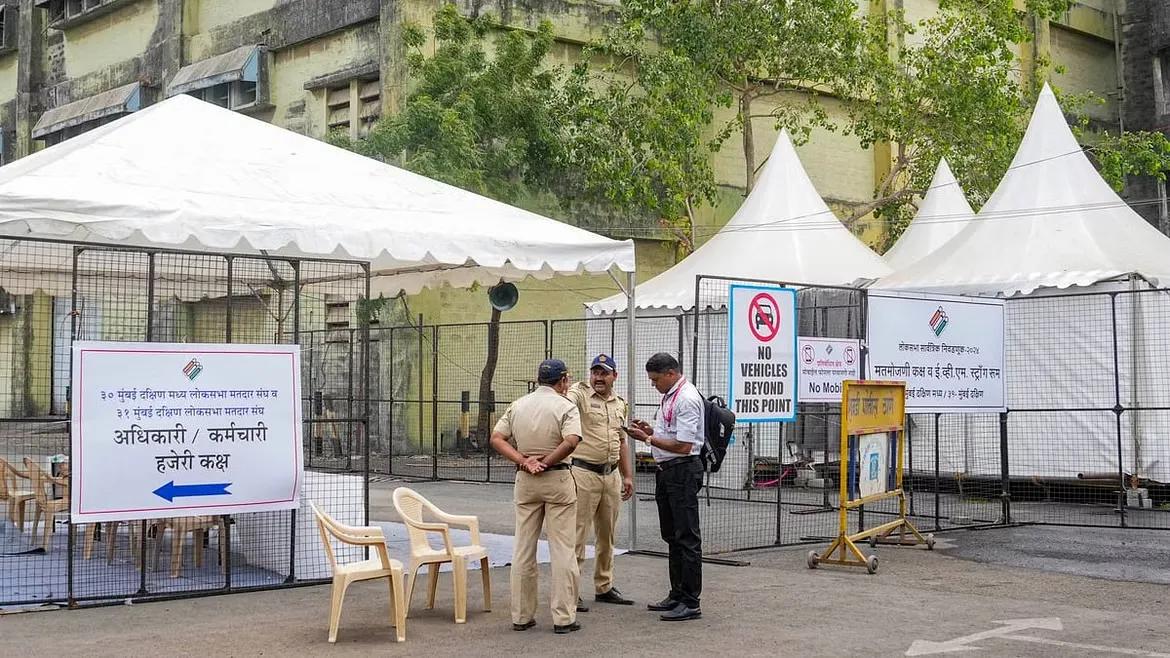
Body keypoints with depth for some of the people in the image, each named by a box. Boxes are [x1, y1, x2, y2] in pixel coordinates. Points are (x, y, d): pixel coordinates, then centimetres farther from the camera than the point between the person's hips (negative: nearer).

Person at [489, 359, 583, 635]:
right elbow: (571, 441, -24)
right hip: (557, 480, -4)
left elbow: (496, 438, 1)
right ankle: (564, 617, 1)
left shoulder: (518, 405, 7)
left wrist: (523, 461, -7)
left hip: (524, 481, 5)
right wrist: (545, 463, -13)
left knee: (523, 550, 10)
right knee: (562, 550, 1)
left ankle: (521, 616, 13)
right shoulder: (565, 406, -8)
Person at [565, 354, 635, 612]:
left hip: (611, 475, 7)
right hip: (584, 474, -7)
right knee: (577, 534, -3)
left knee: (607, 535, 15)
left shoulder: (620, 405, 14)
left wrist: (628, 476, 19)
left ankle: (604, 587, 26)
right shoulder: (579, 393, -7)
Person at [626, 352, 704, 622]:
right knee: (672, 536, 16)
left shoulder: (687, 398, -17)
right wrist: (650, 430, 7)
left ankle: (690, 602, -1)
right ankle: (677, 595, 26)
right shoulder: (669, 396, 15)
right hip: (666, 471, 11)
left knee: (687, 538, -5)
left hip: (682, 471, -11)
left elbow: (683, 445, -21)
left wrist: (648, 439, -15)